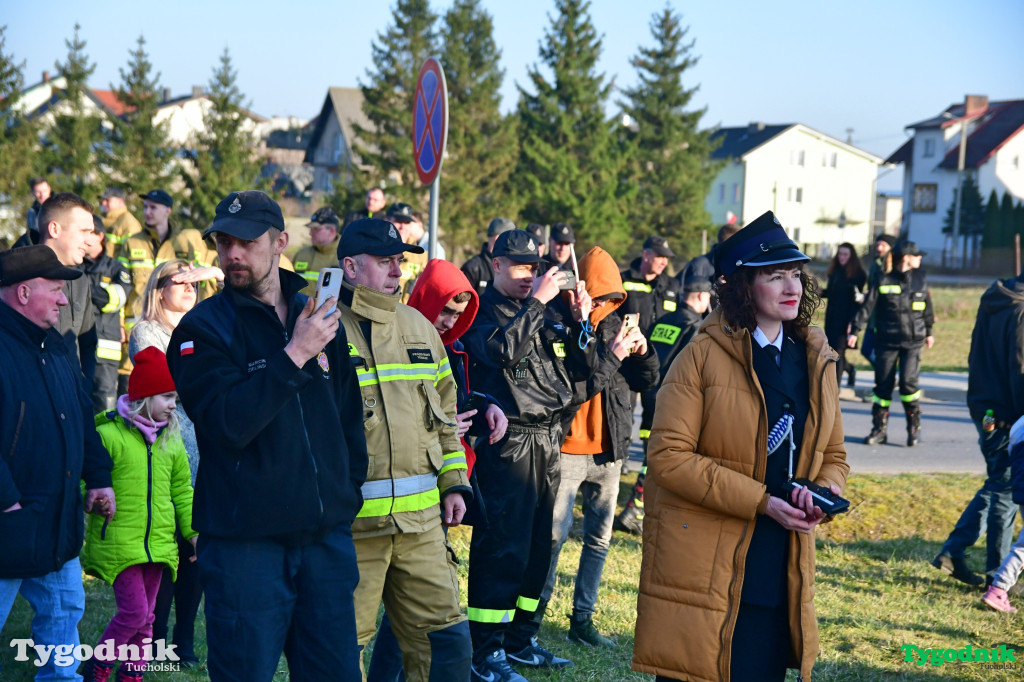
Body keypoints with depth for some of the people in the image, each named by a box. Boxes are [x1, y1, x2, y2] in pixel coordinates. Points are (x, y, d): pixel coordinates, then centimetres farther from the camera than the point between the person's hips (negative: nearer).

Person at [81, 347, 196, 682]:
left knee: (145, 619, 11)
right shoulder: (109, 434, -9)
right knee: (133, 612, -11)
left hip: (158, 543, 6)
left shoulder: (171, 440, 10)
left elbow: (182, 490, 17)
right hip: (118, 543, -6)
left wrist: (194, 532, 11)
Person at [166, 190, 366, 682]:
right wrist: (295, 355, -18)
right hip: (245, 539, -5)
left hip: (326, 532, 5)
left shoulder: (317, 316, 12)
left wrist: (351, 486, 13)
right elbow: (228, 424, -19)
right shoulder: (202, 328, -4)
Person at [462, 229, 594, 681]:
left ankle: (521, 639, 23)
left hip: (547, 441, 7)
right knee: (503, 546, -7)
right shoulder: (483, 311, -2)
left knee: (538, 545, 12)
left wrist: (580, 322, 2)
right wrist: (535, 301, -20)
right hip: (508, 443, -7)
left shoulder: (542, 316, 18)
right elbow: (503, 350, -22)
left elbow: (579, 369, 16)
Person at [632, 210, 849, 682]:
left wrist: (822, 494, -6)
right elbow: (669, 455, -12)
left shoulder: (816, 360, 11)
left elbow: (833, 457, 18)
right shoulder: (703, 355, -6)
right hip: (703, 568, -5)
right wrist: (760, 501, -18)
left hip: (779, 573, 5)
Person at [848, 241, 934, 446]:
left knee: (908, 381, -12)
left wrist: (929, 332, 27)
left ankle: (914, 427, 3)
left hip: (913, 341, 1)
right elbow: (867, 307, -4)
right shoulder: (883, 281, -3)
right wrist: (854, 331, -9)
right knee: (883, 385, 2)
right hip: (886, 342, -1)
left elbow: (927, 308, 19)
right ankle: (879, 429, 14)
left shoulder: (920, 280, 6)